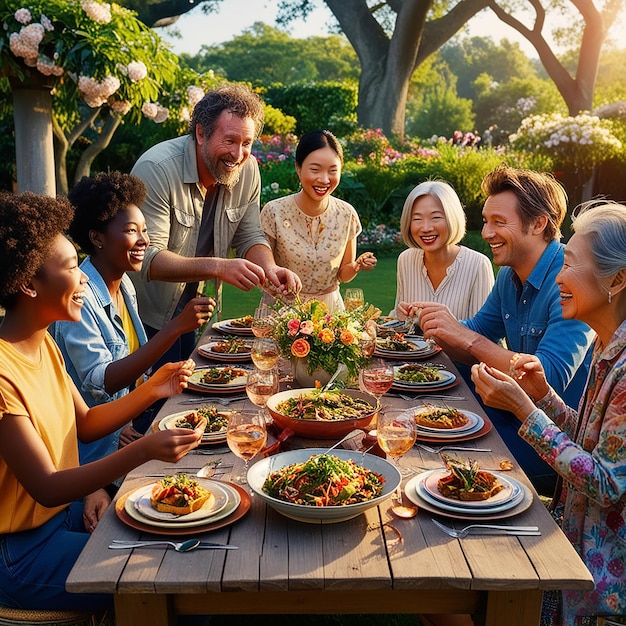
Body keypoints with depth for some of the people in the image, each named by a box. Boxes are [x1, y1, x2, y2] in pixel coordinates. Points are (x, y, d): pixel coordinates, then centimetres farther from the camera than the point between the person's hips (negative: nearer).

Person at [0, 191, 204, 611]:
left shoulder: (44, 343, 2)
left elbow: (85, 424, 8)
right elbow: (46, 489, -25)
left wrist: (153, 390, -6)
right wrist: (144, 450, -35)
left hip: (66, 511, 8)